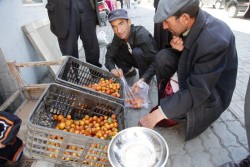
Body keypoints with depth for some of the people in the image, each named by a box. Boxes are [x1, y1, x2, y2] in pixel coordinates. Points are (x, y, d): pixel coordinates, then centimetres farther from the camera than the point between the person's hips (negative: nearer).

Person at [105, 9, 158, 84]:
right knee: (110, 48, -11)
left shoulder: (142, 35, -33)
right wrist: (113, 69, -33)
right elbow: (109, 56, -12)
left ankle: (144, 77, -12)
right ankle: (129, 71, 6)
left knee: (137, 51, -36)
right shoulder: (118, 36, -16)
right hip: (137, 61, 5)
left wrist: (143, 79, -47)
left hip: (150, 65, -4)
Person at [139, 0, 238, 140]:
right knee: (163, 57, -14)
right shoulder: (192, 19, -13)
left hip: (207, 93, -6)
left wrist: (158, 113, -30)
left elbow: (197, 92, -32)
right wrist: (179, 48, -20)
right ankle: (166, 98, 3)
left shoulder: (215, 41, -35)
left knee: (161, 117, -23)